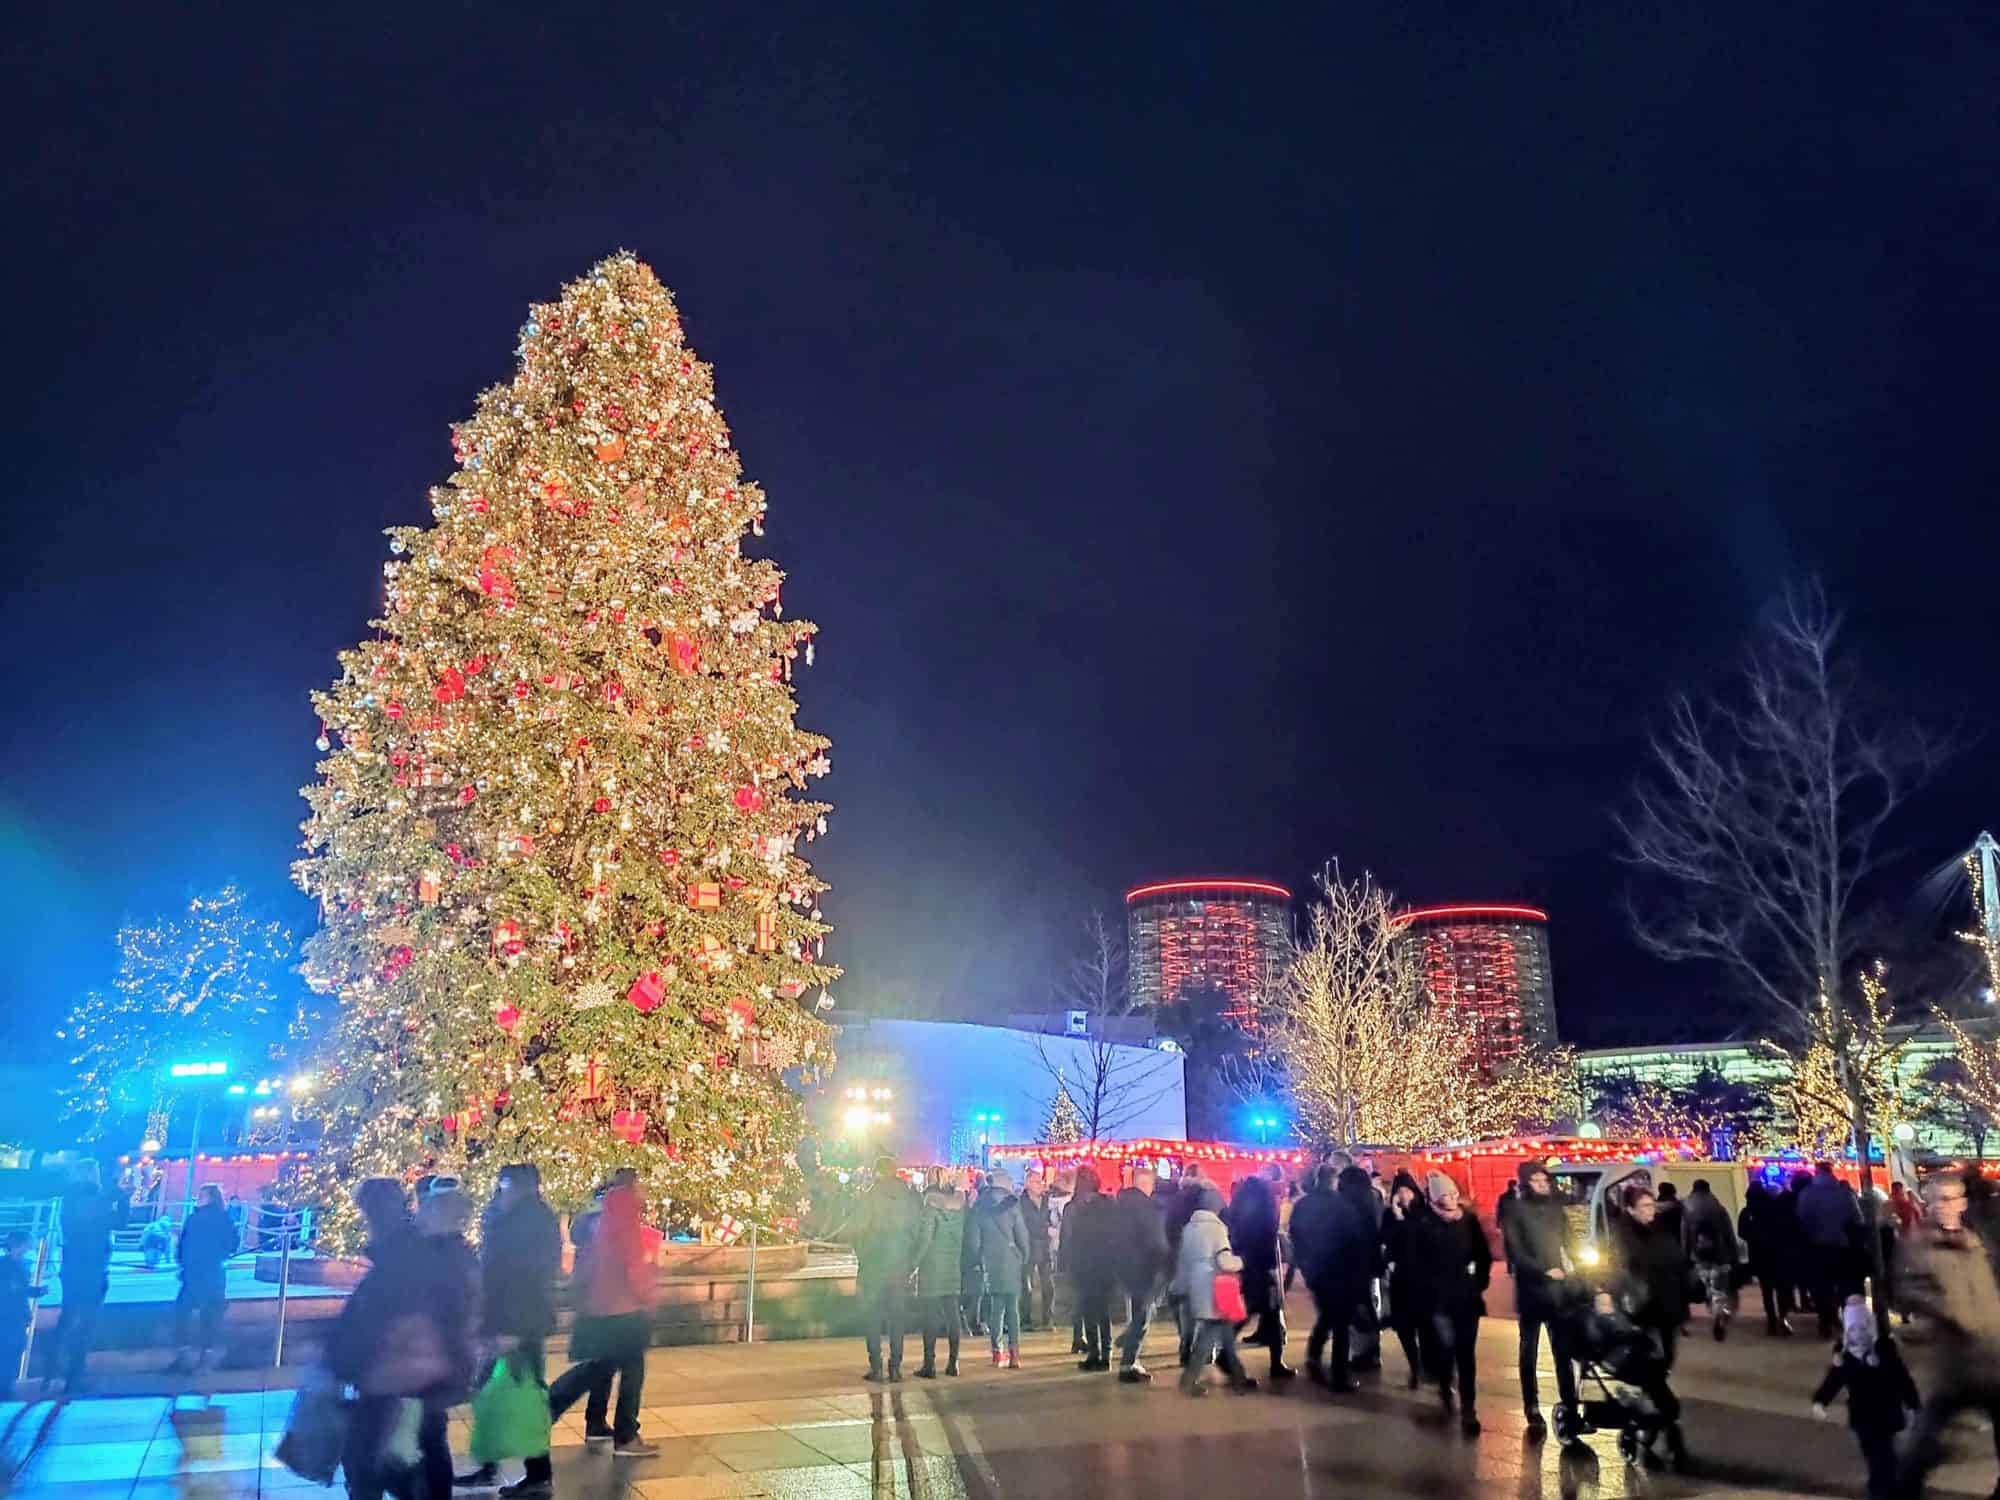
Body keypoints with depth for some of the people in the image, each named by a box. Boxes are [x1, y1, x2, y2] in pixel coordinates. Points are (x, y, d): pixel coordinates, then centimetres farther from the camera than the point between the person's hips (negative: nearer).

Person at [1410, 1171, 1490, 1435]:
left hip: (1467, 1296, 2)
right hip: (1439, 1299, -2)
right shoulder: (1423, 1225, -5)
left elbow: (1483, 1254, 10)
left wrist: (1480, 1282, 3)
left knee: (1466, 1353, 0)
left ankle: (1468, 1410, 5)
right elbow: (1418, 1263, -4)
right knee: (1445, 1349, -1)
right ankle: (1445, 1391, 28)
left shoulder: (1469, 1220, 3)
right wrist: (1431, 1288, -7)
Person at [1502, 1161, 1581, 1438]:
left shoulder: (1557, 1209, 12)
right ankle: (1533, 1413, 9)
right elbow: (1515, 1252, -8)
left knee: (1564, 1350, 3)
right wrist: (1544, 1271, -16)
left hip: (1559, 1289, 4)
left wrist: (1571, 1265, 0)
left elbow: (1568, 1243, 18)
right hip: (1532, 1289, -3)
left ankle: (1569, 1407, 12)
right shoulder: (1516, 1211, -2)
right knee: (1530, 1353, 4)